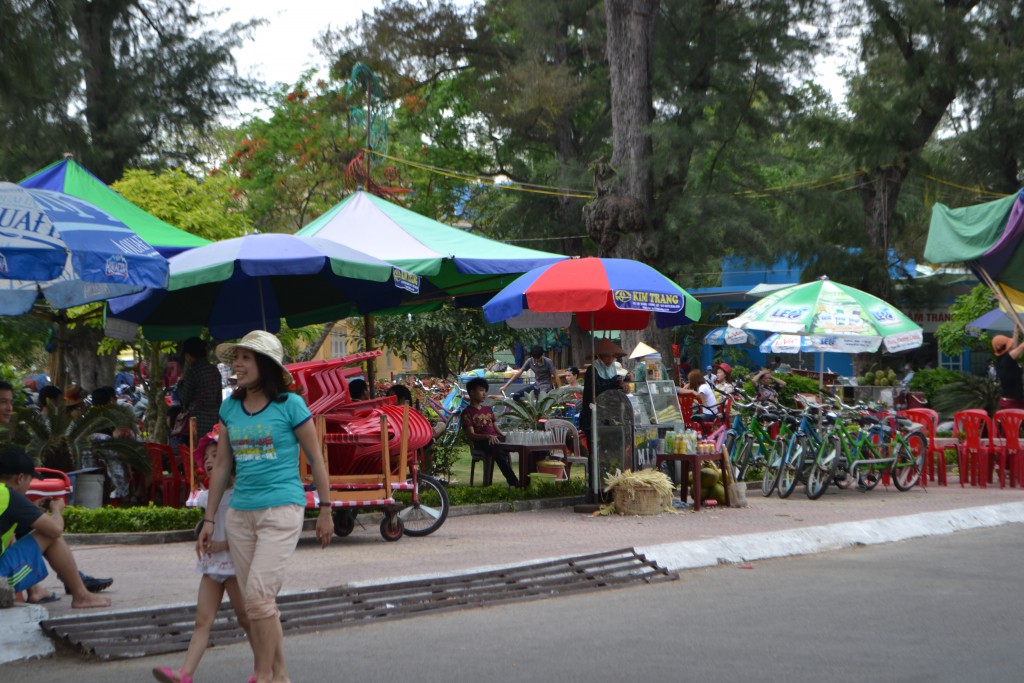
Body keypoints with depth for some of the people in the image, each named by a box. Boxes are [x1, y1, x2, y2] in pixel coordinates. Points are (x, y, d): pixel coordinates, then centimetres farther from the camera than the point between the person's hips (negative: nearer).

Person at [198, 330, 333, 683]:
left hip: (281, 508, -6)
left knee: (259, 596, -14)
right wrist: (209, 519, 14)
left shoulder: (290, 404, -5)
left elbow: (315, 458, 1)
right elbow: (221, 465, 15)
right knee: (258, 601, 7)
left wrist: (325, 510, 2)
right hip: (240, 512, 6)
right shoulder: (230, 408, 9)